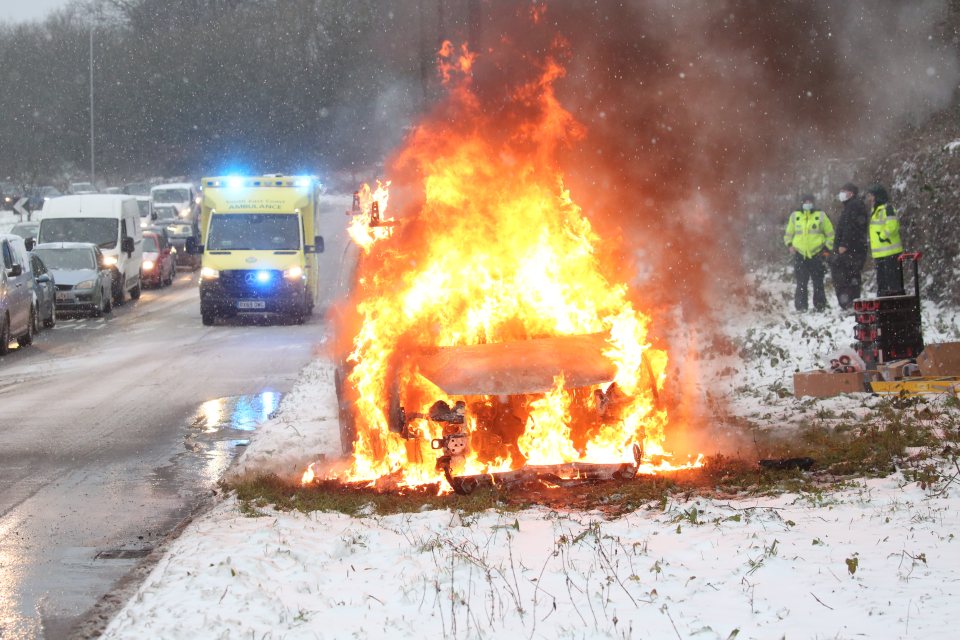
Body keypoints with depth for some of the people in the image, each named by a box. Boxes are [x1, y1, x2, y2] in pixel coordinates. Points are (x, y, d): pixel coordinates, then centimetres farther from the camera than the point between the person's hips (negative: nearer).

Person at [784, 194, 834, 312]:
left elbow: (830, 234, 10)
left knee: (818, 283, 3)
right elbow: (788, 234, 20)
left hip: (817, 254, -1)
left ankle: (820, 307, 10)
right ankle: (801, 307, 3)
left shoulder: (820, 216, 5)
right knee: (801, 284, -1)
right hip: (800, 255, 1)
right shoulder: (795, 216, 9)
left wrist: (827, 249, 0)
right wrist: (789, 244, 2)